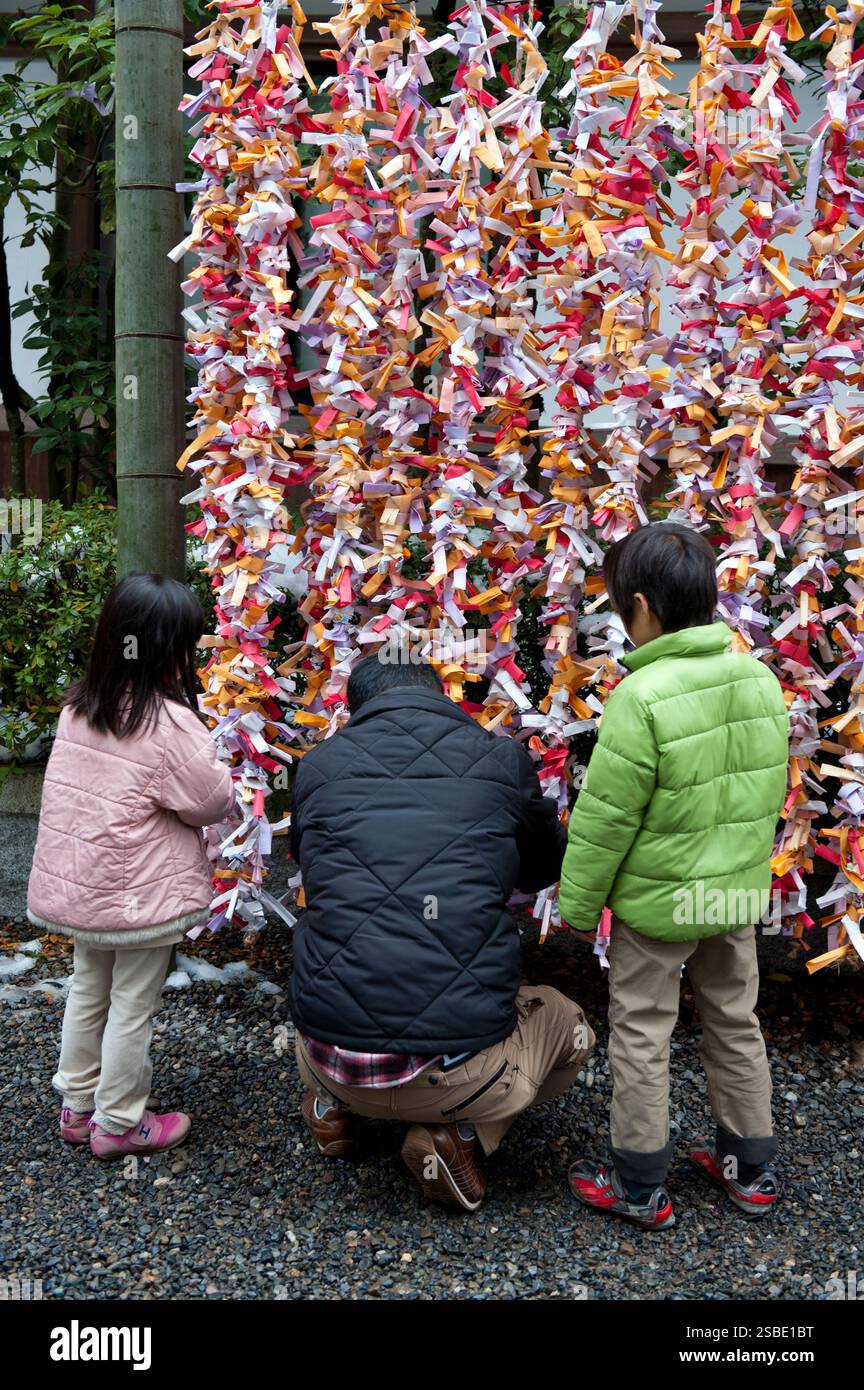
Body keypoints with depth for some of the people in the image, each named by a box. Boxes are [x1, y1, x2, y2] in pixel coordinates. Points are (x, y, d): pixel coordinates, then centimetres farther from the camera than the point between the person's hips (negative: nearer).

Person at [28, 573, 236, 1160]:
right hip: (142, 895, -7)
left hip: (78, 885, 7)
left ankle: (78, 1106, 38)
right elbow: (215, 803, -14)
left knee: (88, 991, 22)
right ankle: (119, 1123, 25)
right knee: (133, 1007, 9)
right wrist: (221, 775, 6)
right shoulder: (170, 723, -23)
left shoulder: (77, 709, 0)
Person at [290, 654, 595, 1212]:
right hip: (457, 1073, -3)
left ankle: (334, 1106, 17)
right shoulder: (502, 758, 0)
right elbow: (544, 869, 19)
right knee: (568, 1025, 28)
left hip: (335, 1060, 4)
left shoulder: (320, 764, 3)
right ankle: (458, 1135, 8)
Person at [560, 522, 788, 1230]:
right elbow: (769, 793, 8)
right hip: (740, 892, 7)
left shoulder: (642, 697, -25)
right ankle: (750, 1167, 36)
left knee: (642, 1034, 10)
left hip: (657, 899, -6)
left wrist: (580, 905, -6)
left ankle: (640, 1186, 24)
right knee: (735, 1022, 21)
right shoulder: (762, 680, -4)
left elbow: (604, 819, -19)